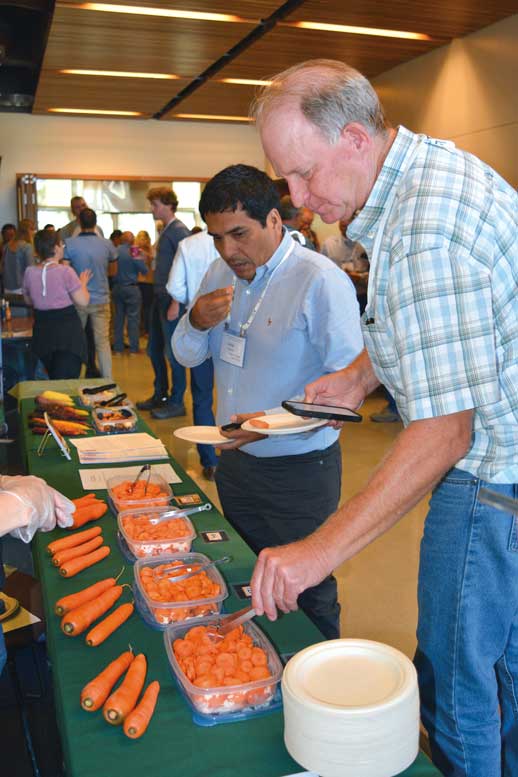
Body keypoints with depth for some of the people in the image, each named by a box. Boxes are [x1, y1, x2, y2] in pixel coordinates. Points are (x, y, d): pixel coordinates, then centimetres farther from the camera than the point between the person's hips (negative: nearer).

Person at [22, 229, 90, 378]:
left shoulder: (29, 272, 2)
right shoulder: (65, 272, -14)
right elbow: (83, 301, -13)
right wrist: (83, 283, 4)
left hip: (42, 330, 6)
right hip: (67, 329, -5)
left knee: (53, 379, 20)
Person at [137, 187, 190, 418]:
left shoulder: (179, 231, -13)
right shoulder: (165, 230, 15)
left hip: (172, 299, -10)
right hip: (159, 297, 10)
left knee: (173, 351, -3)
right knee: (154, 349, 16)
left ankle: (176, 402, 7)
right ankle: (160, 394, 29)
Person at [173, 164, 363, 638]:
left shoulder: (321, 282, -19)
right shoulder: (222, 273, 5)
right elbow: (188, 356, 11)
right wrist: (196, 323, -11)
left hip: (299, 471, -7)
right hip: (236, 460, 7)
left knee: (306, 598, 8)